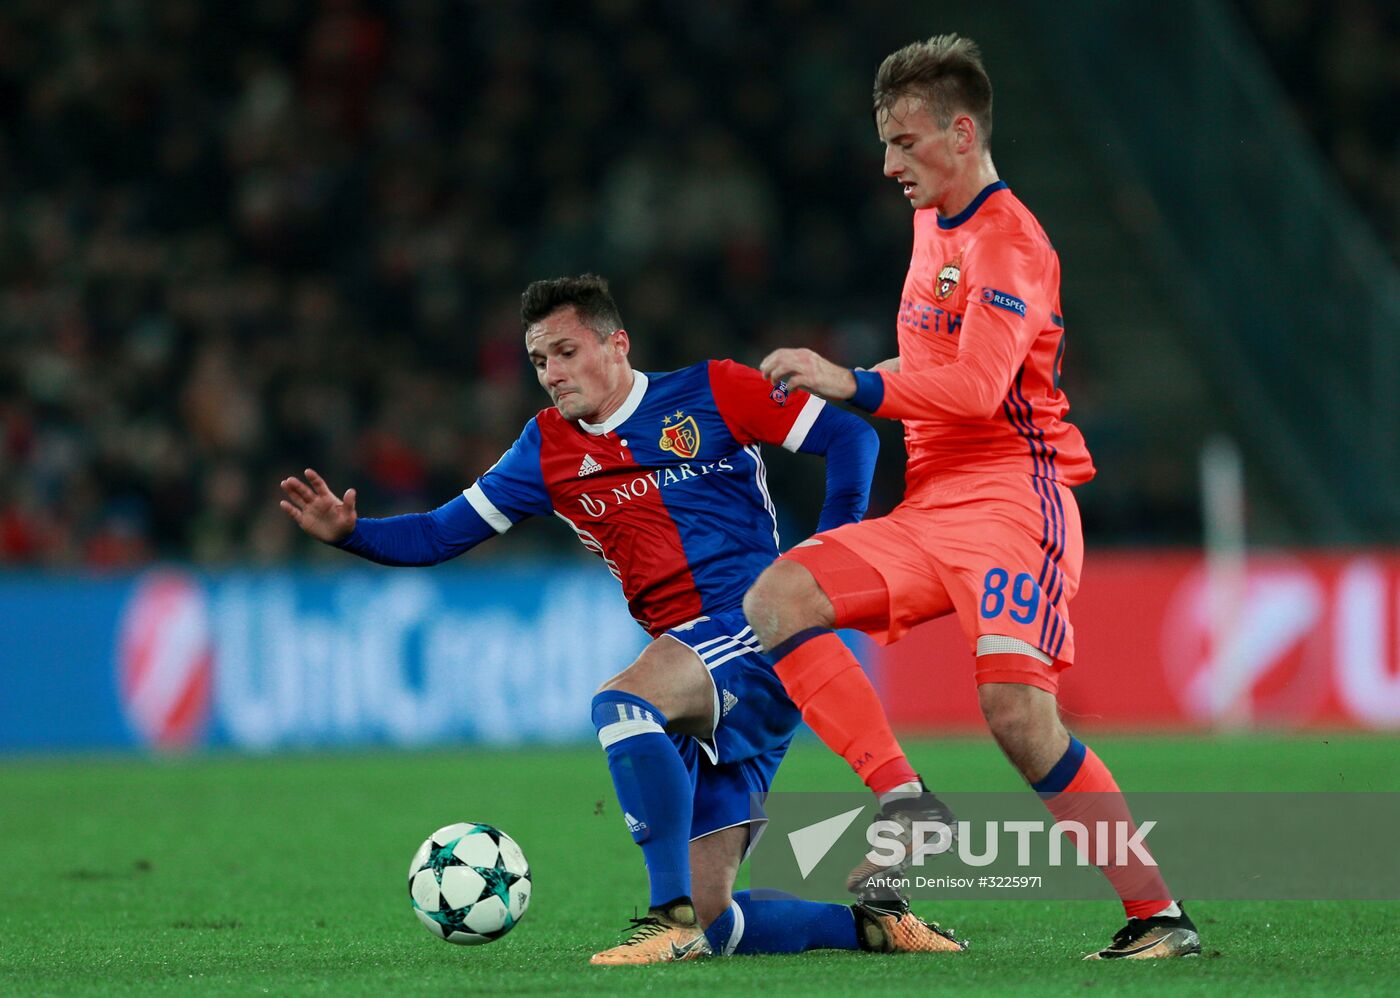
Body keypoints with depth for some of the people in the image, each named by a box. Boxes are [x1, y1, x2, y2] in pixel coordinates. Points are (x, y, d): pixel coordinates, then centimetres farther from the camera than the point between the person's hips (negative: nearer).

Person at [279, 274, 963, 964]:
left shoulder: (711, 392, 2)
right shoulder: (547, 450, 14)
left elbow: (851, 436, 3)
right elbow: (439, 535, 15)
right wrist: (348, 531, -2)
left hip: (759, 633, -6)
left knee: (618, 703, -35)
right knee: (710, 920, -2)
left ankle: (671, 918, -35)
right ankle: (871, 925, 15)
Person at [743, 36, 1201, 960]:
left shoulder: (1010, 243, -11)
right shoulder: (934, 223, 18)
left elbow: (977, 385, -24)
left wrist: (855, 384, -30)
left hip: (1011, 498, -9)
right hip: (930, 506, 9)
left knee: (1018, 711, -22)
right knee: (776, 599, -11)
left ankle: (1159, 915, -14)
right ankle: (907, 805, -18)